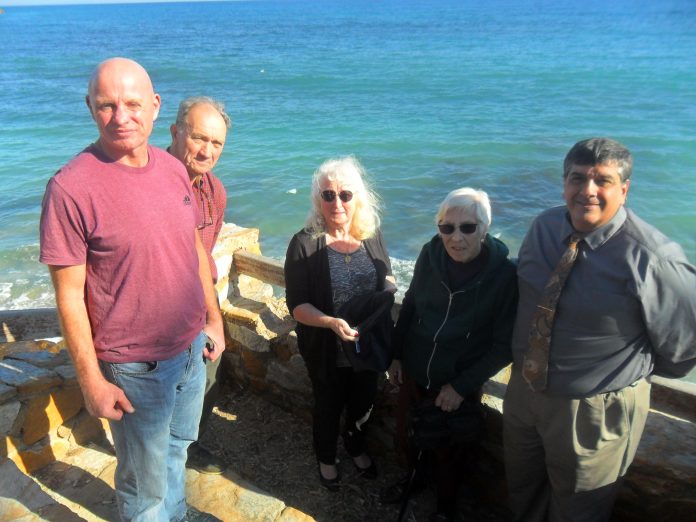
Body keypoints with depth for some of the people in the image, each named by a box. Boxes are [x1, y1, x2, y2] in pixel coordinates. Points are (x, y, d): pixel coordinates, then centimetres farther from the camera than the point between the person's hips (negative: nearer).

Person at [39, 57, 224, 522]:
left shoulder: (173, 169, -2)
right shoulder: (71, 188, -20)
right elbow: (70, 295, -16)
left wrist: (214, 318, 11)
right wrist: (92, 381, -13)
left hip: (193, 345, 6)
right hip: (135, 365, -6)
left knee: (179, 443, 29)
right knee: (145, 479, 16)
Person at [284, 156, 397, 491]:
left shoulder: (371, 236, -7)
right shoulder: (304, 244, -20)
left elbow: (387, 274, 9)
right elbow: (298, 306, -20)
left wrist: (389, 286, -14)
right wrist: (332, 322, -37)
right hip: (327, 352, -3)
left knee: (363, 404, 25)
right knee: (329, 408, 20)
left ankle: (356, 447, 57)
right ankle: (326, 458, 51)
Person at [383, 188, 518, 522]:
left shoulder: (504, 275, -22)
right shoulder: (430, 255, -14)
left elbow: (503, 345, -15)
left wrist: (461, 386, -15)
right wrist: (396, 355, 5)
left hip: (460, 385, -3)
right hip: (414, 372, 3)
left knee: (450, 452, 18)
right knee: (406, 436, 23)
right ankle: (415, 477, 55)